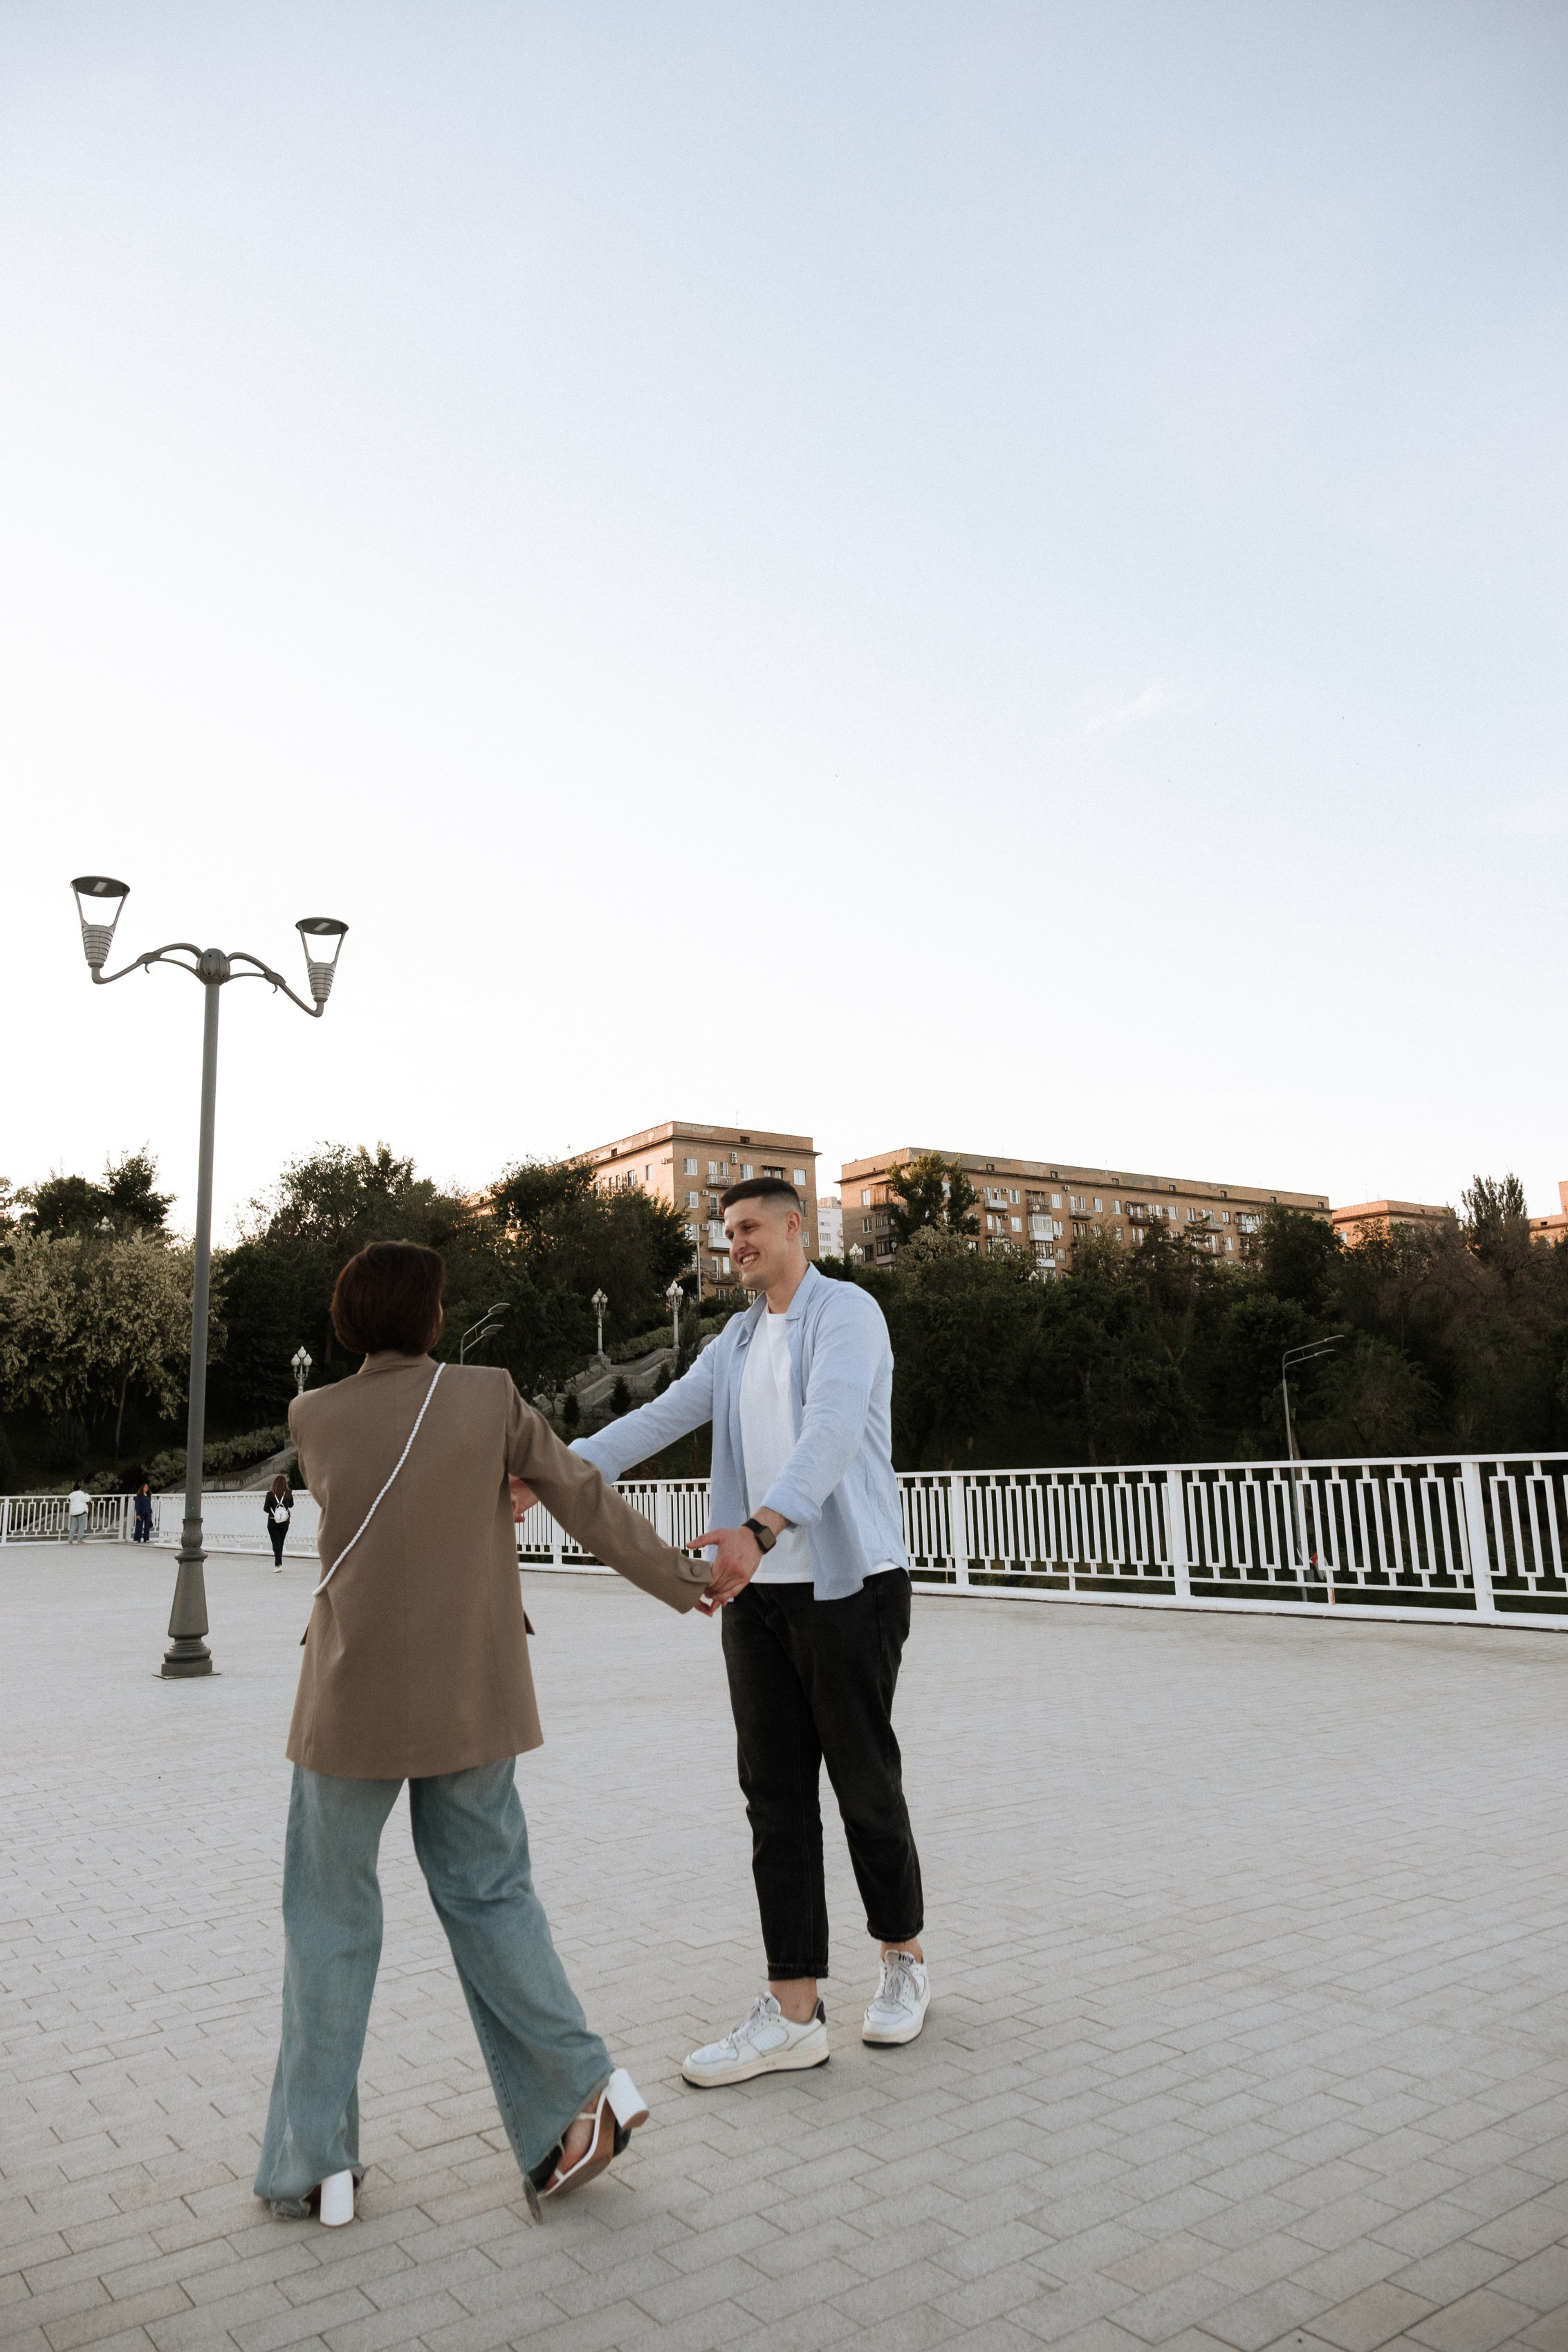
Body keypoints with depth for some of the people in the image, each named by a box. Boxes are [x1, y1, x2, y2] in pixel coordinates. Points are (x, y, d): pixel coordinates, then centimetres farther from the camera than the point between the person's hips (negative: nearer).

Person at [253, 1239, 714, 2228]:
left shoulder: (313, 1418, -5)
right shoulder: (488, 1396, -8)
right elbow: (585, 1499, -3)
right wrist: (678, 1579, 9)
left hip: (357, 1702, 0)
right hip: (472, 1700, 1)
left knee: (331, 1912, 14)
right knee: (487, 1895, 15)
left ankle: (314, 2162, 19)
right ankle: (580, 2093, 6)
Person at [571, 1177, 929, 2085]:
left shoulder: (847, 1312, -8)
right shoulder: (737, 1341, 16)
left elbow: (833, 1429, -24)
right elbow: (660, 1418, 9)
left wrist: (759, 1529, -38)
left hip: (850, 1584, -6)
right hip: (759, 1591, 6)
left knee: (865, 1782, 7)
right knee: (776, 1796, 6)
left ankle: (905, 1958, 30)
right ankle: (794, 2012, 13)